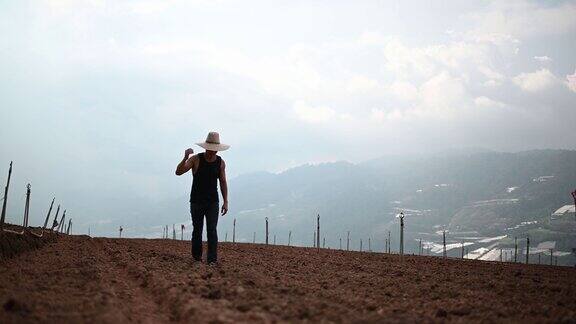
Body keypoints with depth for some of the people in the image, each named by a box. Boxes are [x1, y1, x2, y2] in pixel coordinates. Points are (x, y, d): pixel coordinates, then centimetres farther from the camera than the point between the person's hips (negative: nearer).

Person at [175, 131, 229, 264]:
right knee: (197, 230, 8)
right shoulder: (196, 159, -8)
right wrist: (185, 158, -34)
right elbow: (178, 172, -17)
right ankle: (196, 257, 25)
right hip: (196, 202, -1)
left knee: (212, 231, -9)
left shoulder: (220, 162, 0)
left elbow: (223, 182, 9)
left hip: (213, 202, 1)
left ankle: (212, 259, -9)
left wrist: (225, 202, 3)